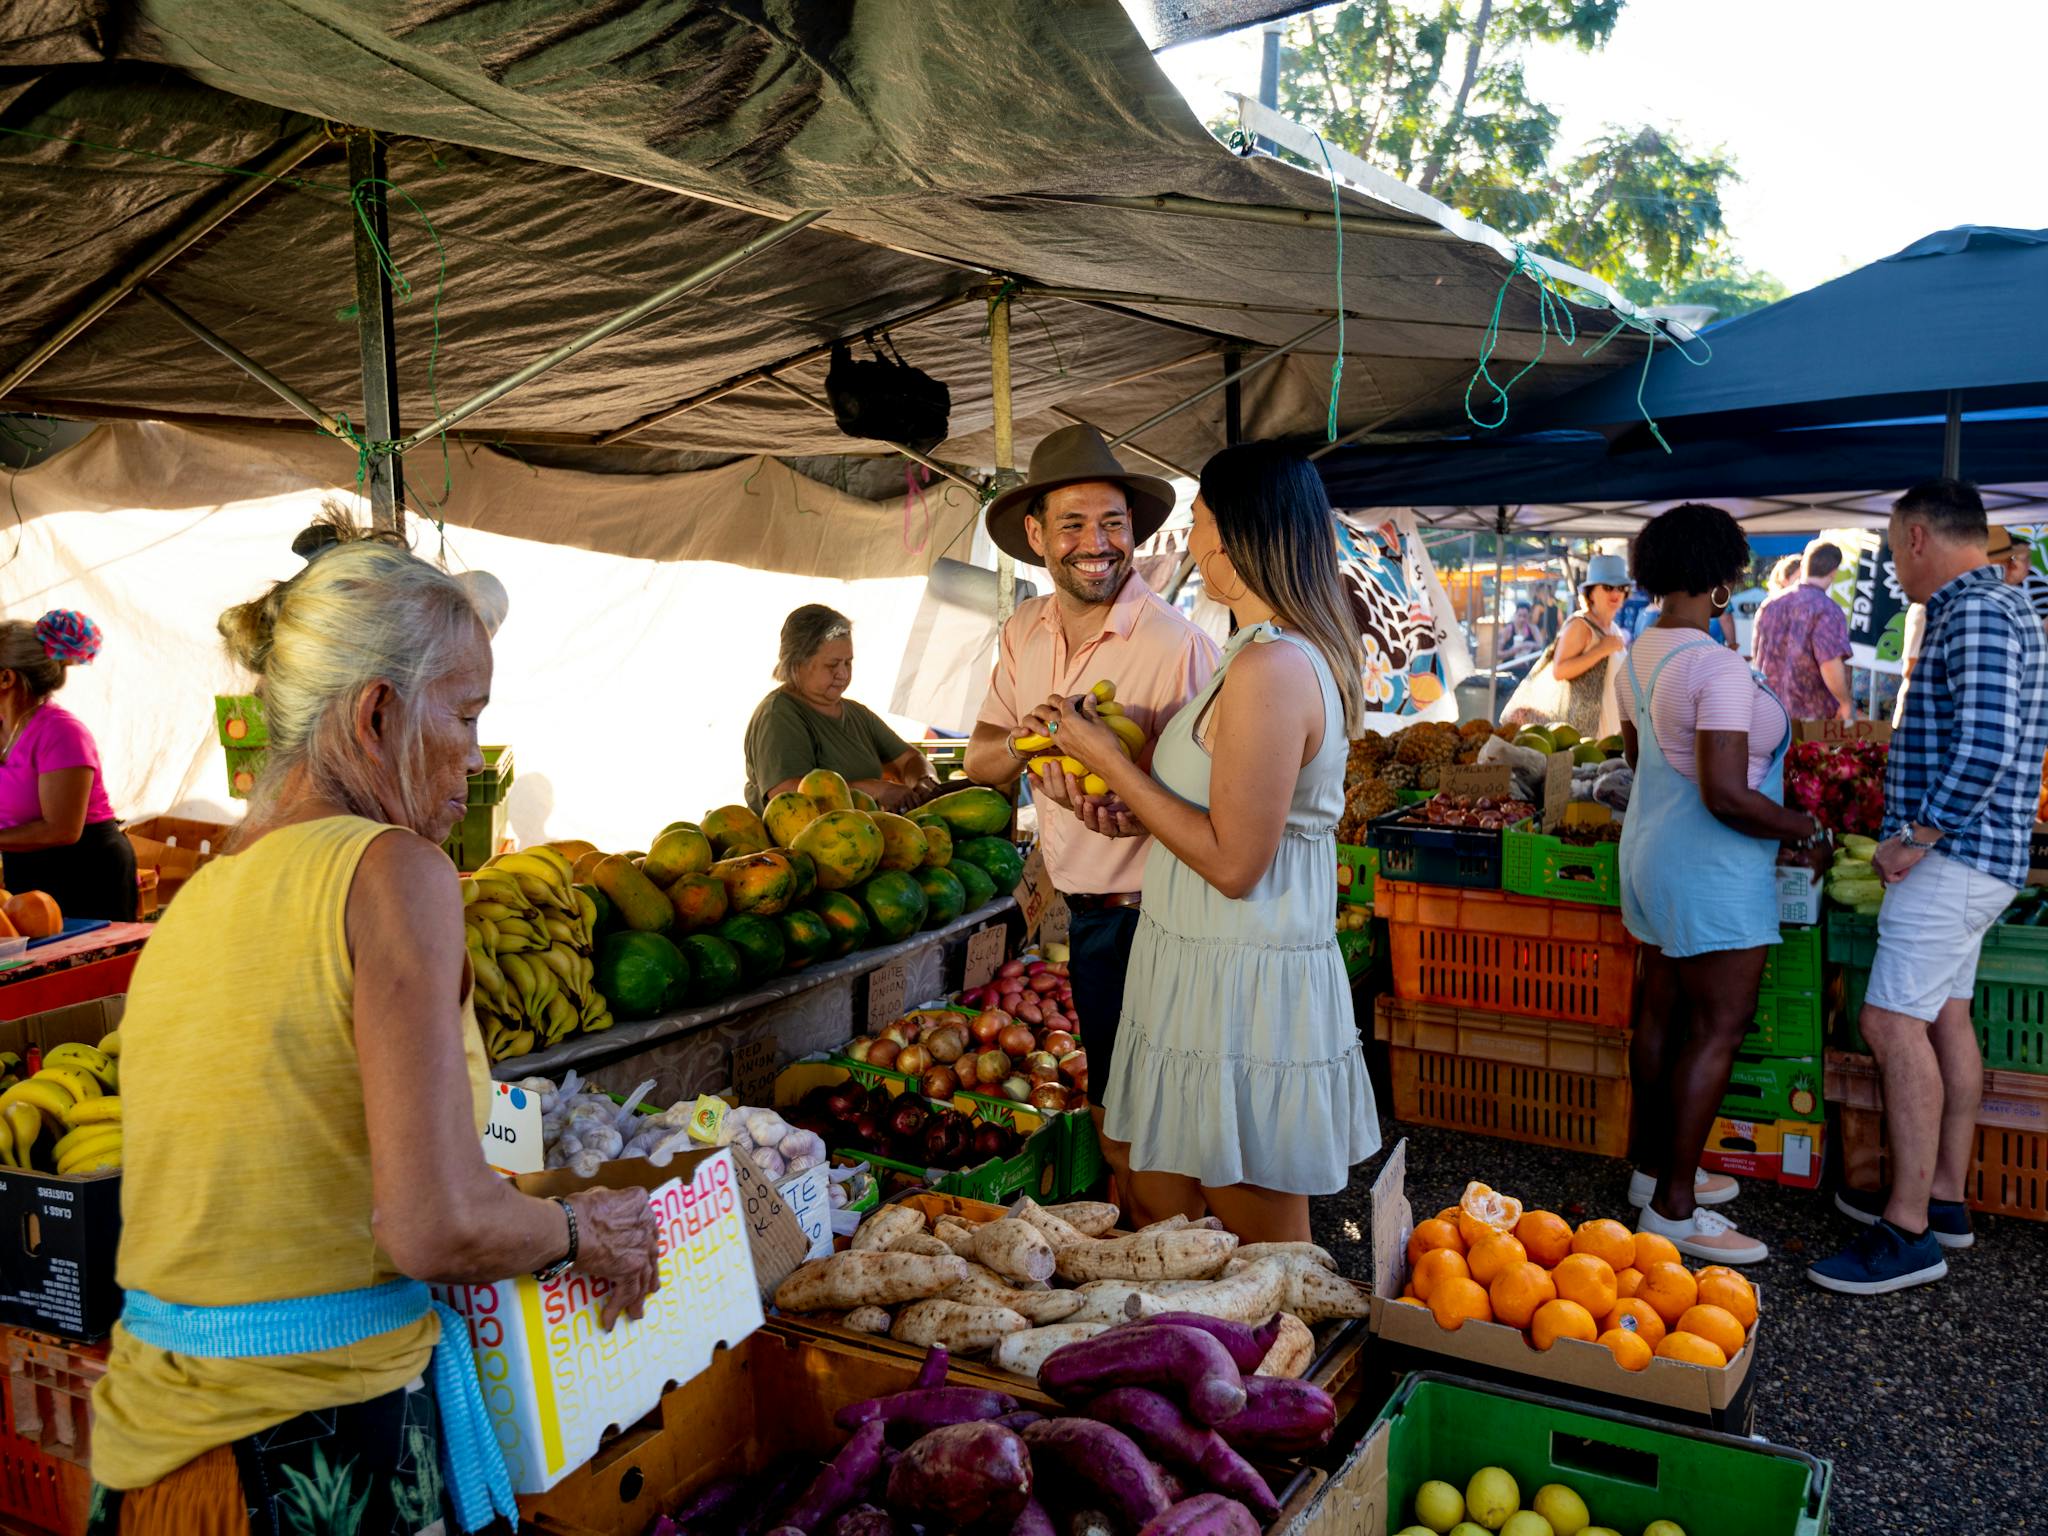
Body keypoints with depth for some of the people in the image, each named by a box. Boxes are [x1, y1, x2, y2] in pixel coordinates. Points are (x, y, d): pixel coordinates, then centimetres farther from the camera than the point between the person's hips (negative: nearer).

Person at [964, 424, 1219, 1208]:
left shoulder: (1179, 644, -18)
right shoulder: (1024, 632, 3)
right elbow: (979, 761, 4)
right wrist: (1029, 738, -17)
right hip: (1082, 908, 7)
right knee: (1109, 1108, 22)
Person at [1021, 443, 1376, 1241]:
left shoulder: (1270, 667, -22)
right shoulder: (1306, 650, 10)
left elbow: (1234, 863, -23)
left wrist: (1110, 760, -16)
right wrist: (1139, 814, 7)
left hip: (1241, 987, -10)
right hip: (1203, 968, 10)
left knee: (1263, 1263, 7)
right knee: (1157, 1212, 20)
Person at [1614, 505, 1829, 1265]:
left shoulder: (1639, 656, 7)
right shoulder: (1718, 668, -22)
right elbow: (1726, 796, -27)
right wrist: (1805, 830, -13)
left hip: (1654, 853, 10)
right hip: (1713, 870, -9)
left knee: (1662, 1013, 16)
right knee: (1719, 1027, -2)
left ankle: (1653, 1167, 29)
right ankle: (1673, 1206, 2)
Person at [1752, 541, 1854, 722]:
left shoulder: (1769, 605, 8)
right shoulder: (1827, 610, -12)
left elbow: (1758, 661, 17)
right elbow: (1831, 666, -22)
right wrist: (1846, 702, -9)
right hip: (1814, 714, -6)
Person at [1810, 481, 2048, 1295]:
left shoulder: (1975, 614, -16)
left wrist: (1914, 838, -20)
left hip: (1954, 855, -11)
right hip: (1971, 856, 11)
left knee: (1895, 1022, -12)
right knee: (1943, 1017, 15)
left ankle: (1908, 1231, -8)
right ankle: (1943, 1196, 24)